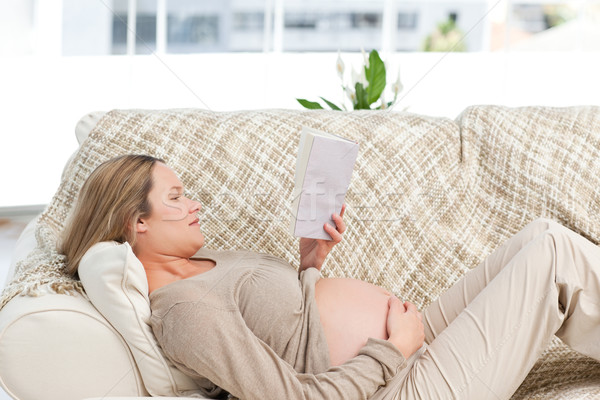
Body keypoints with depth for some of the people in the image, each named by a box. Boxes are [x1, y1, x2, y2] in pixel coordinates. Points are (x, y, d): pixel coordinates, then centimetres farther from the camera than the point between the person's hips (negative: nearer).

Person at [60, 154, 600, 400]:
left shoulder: (200, 260, 10)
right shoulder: (185, 311, -22)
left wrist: (310, 262, 4)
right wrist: (394, 348, -17)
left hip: (415, 340, 10)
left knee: (540, 234, 8)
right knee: (552, 250, -9)